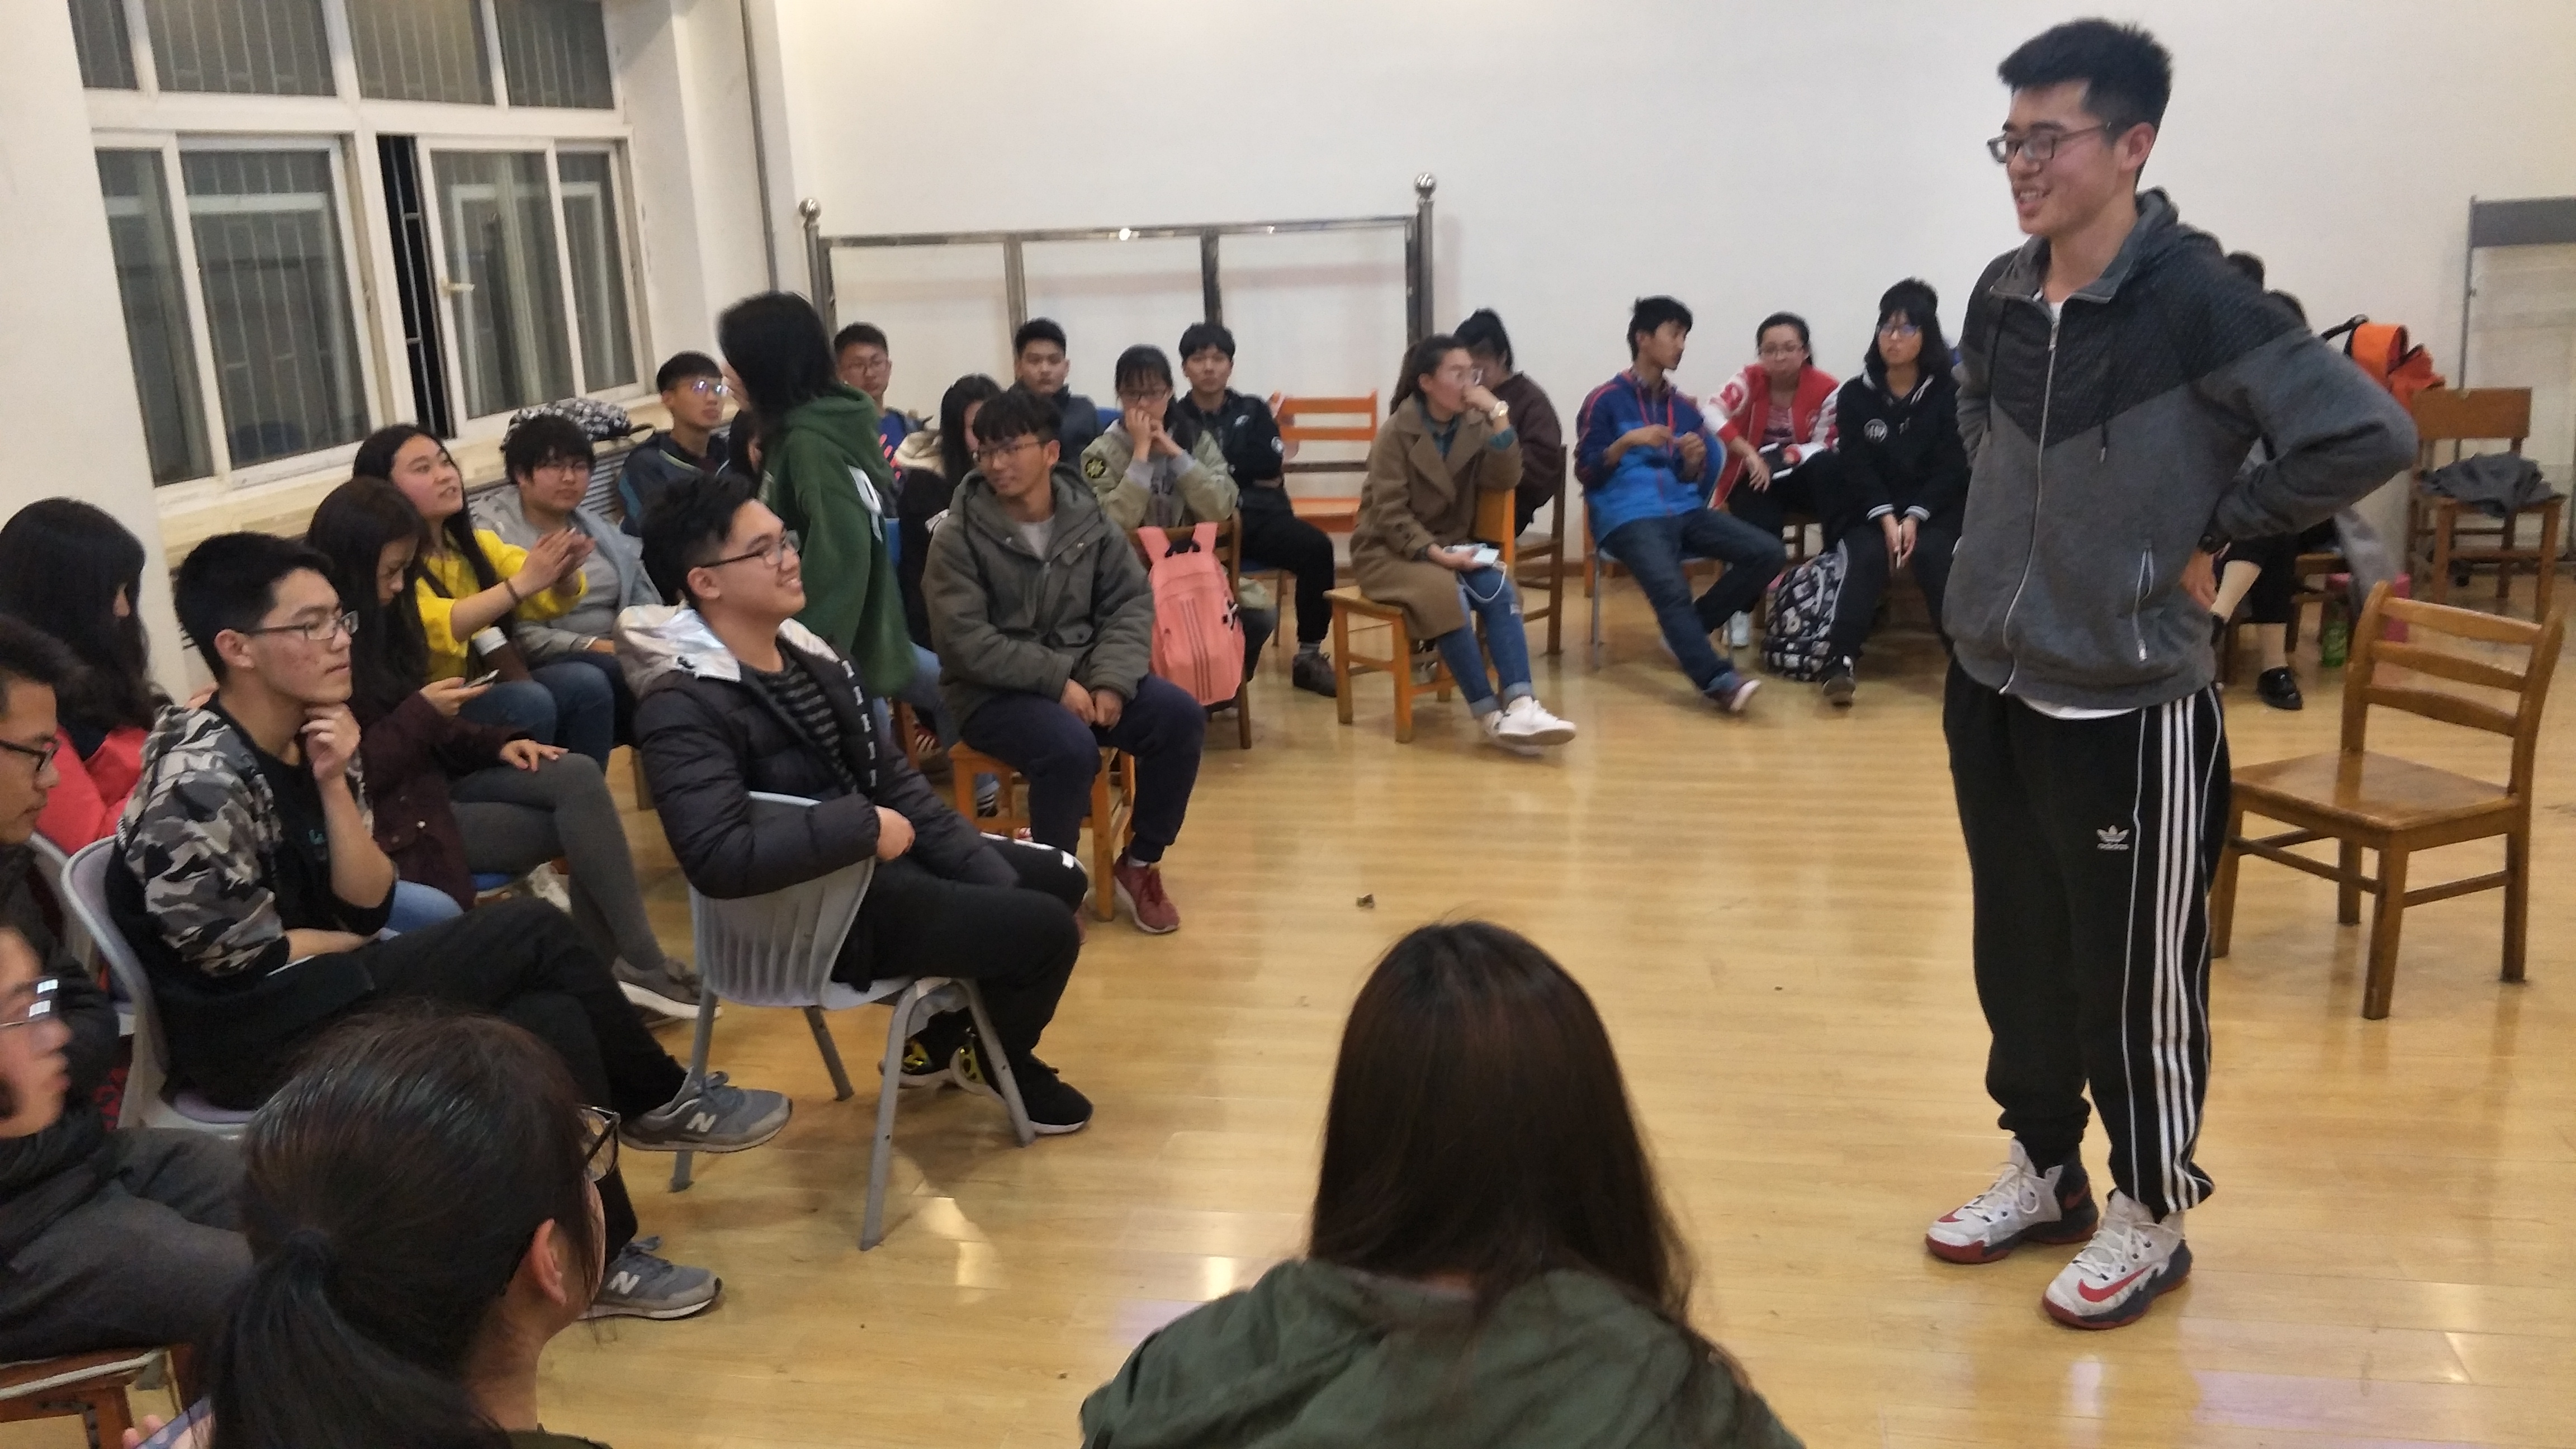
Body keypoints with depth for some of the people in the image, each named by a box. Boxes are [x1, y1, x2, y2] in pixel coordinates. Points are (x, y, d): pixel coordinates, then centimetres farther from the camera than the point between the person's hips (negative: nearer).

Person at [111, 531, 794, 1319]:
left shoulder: (309, 741, 6)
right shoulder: (200, 783, -20)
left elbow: (366, 907, 0)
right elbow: (240, 957, -18)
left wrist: (335, 786, -12)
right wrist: (352, 946, -2)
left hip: (318, 997, 8)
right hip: (251, 1034, -8)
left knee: (553, 1021, -13)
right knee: (534, 933, -17)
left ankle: (600, 1253, 1)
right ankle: (662, 1102, 2)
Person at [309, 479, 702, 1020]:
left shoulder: (375, 619, 11)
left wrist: (497, 744, 1)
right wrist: (422, 713, -20)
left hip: (427, 778, 8)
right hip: (390, 816, -8)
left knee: (578, 777, -14)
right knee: (575, 821, -18)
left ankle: (612, 967, -15)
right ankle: (640, 967, -9)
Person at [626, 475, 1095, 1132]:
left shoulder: (806, 653, 4)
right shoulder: (686, 708, -23)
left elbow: (892, 779, 6)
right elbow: (717, 858, -35)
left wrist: (1000, 886, 0)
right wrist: (864, 826, -28)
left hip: (874, 861, 9)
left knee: (1058, 878, 16)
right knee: (1048, 930, -12)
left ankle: (942, 1039, 30)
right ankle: (998, 1058, 21)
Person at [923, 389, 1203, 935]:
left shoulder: (1088, 519, 3)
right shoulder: (958, 536, -9)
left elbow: (1130, 601, 3)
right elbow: (966, 640, -16)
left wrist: (1111, 679, -15)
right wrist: (1057, 680, -22)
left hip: (1084, 676, 5)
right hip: (994, 692, -5)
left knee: (1181, 716, -17)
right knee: (1071, 748, -34)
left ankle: (1139, 863, 1)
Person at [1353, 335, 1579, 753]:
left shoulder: (1473, 424, 4)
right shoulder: (1396, 432, -10)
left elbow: (1504, 480, -9)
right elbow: (1390, 513, -15)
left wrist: (1498, 415, -17)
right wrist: (1435, 554, -26)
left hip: (1451, 544, 5)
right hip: (1390, 549, -5)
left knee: (1499, 588, -26)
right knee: (1447, 594, -34)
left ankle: (1521, 704, -35)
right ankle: (1491, 714, -29)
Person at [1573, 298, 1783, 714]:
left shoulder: (1685, 408, 22)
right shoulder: (1605, 400, 7)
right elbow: (1586, 473, 2)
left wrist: (1694, 462, -1)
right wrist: (1626, 442, -13)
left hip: (1684, 511, 6)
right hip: (1629, 516, -6)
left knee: (1769, 552, -16)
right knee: (1671, 588, -35)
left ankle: (1688, 630, -3)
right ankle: (1718, 681, -45)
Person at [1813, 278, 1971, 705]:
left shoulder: (1948, 393, 2)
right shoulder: (1855, 394, 5)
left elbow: (1951, 468, -3)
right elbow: (1856, 467, -3)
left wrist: (1914, 517, -17)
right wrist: (1886, 518, -17)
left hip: (1934, 509, 0)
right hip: (1868, 510, 0)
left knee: (1931, 553, -30)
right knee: (1868, 556, -29)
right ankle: (1841, 662, -37)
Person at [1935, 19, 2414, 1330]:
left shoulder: (2194, 299, -16)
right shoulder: (1999, 298, 4)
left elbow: (2368, 435, -20)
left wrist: (2214, 529, -10)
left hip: (2128, 709, -6)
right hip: (1989, 691, 6)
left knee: (2135, 983, 7)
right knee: (2018, 961, 17)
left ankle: (2151, 1217, 27)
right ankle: (2044, 1172, 37)